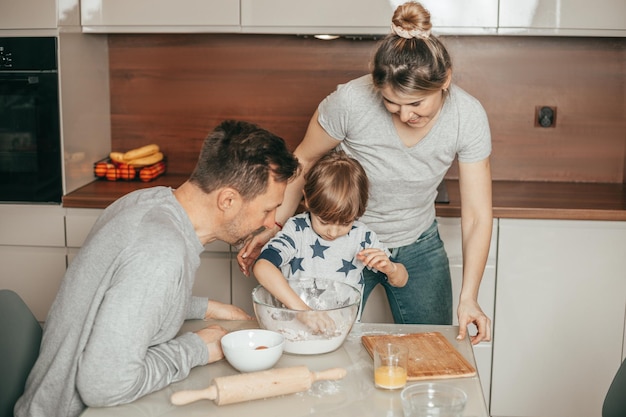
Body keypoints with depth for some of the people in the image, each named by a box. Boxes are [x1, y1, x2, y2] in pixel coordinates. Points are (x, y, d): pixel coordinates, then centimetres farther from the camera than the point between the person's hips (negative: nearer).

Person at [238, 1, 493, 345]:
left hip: (418, 247, 2)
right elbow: (304, 161, -9)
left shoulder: (469, 116, -21)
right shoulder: (350, 101, -28)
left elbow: (477, 216, -16)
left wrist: (468, 297, -25)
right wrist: (271, 229, -16)